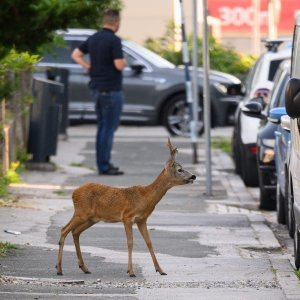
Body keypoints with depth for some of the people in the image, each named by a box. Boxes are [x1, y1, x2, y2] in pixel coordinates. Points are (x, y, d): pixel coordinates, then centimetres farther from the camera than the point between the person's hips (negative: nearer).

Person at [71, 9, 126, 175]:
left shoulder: (93, 38, 9)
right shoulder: (114, 40, -16)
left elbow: (75, 54, 15)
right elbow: (119, 65, -21)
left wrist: (89, 67, 10)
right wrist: (124, 62, 0)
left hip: (96, 88, 8)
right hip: (111, 89, -8)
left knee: (102, 127, 14)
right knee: (109, 128, -5)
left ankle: (103, 163, 17)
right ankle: (104, 166, -5)